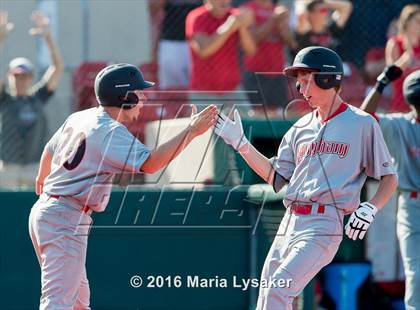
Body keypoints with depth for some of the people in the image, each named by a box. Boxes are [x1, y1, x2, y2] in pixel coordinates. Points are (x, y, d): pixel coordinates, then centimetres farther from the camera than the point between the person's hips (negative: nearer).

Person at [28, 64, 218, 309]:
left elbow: (50, 150, 28)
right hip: (66, 218, -10)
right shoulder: (110, 131, -17)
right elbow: (149, 163, -28)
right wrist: (192, 131, -26)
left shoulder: (79, 118, 12)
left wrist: (42, 179, 50)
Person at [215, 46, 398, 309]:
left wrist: (370, 209, -16)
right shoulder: (301, 128, 16)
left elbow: (389, 178, 1)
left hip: (325, 225, -7)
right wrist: (241, 144, 10)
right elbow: (277, 178, 16)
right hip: (290, 224, 7)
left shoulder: (362, 124, -1)